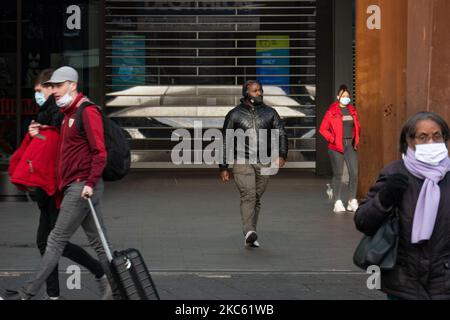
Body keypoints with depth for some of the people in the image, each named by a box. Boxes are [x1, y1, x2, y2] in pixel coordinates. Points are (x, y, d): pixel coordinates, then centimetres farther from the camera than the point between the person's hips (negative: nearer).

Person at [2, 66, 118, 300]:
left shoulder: (87, 111, -12)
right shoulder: (68, 114, 19)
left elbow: (99, 151, -18)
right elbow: (67, 146, 28)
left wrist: (90, 183, -24)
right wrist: (40, 134, 13)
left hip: (82, 187, -10)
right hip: (74, 187, 10)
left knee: (56, 241, -5)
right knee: (98, 243, 9)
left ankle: (28, 293, 0)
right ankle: (119, 291, 11)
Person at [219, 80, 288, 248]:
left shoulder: (270, 113, 9)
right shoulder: (234, 114, 2)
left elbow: (281, 134, 4)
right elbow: (225, 141, 5)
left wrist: (282, 155, -15)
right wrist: (223, 167, 1)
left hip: (263, 162, 3)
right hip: (242, 161, -3)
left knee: (256, 199, 8)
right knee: (248, 196, -19)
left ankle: (251, 237, 16)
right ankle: (249, 233, -31)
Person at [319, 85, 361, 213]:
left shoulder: (352, 110, 12)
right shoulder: (332, 111, -3)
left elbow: (357, 126, 22)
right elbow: (323, 129, -4)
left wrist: (356, 139, 10)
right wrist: (333, 139, -11)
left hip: (350, 145, 4)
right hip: (337, 147, -4)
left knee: (354, 173, -3)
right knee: (338, 174, 0)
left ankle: (352, 201, 5)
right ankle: (337, 203, 5)